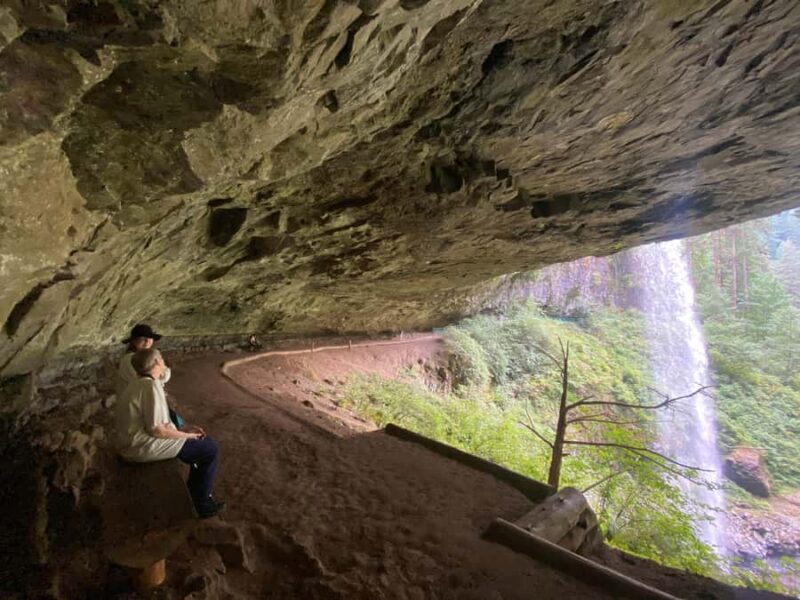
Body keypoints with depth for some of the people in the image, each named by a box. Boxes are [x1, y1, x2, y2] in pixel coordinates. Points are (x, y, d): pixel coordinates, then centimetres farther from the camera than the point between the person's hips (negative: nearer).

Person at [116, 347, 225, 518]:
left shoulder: (140, 384, 11)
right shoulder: (152, 385, -21)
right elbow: (156, 429, -25)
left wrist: (184, 429, 7)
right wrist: (186, 435, -10)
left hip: (139, 441, 10)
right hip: (144, 446, -10)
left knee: (203, 443, 19)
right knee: (211, 450, -3)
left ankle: (195, 493, 29)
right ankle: (201, 503, 10)